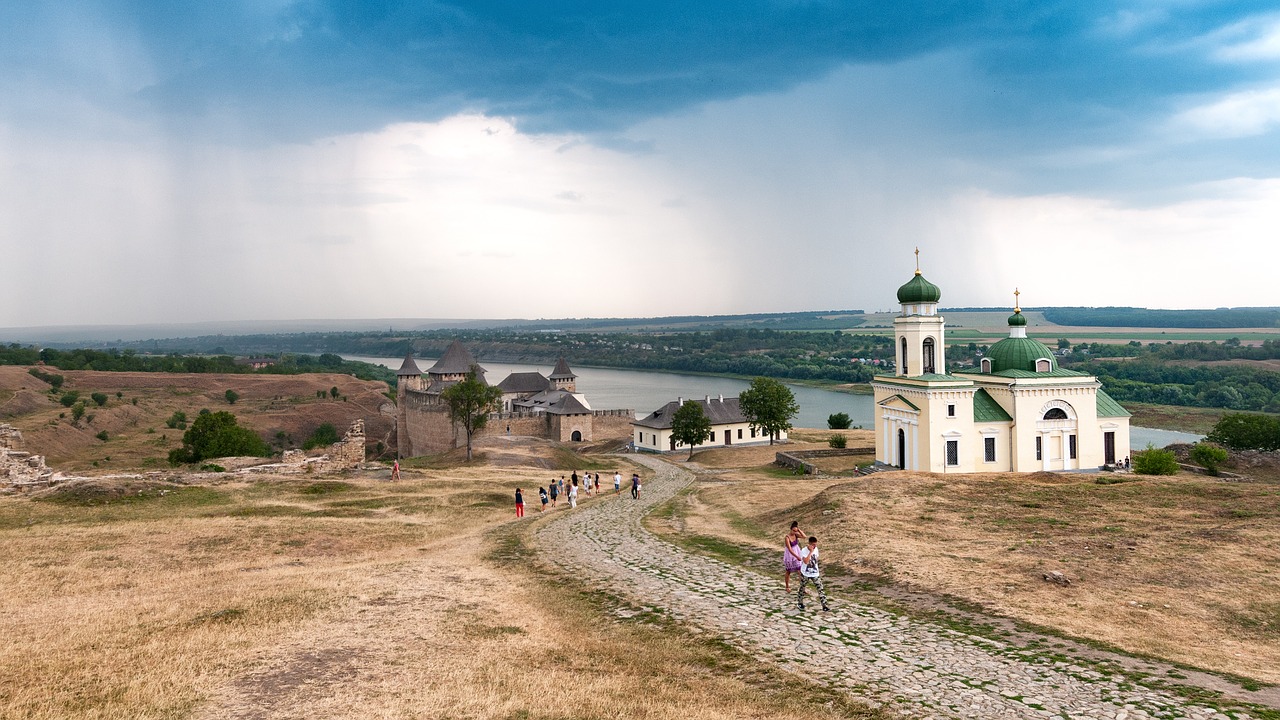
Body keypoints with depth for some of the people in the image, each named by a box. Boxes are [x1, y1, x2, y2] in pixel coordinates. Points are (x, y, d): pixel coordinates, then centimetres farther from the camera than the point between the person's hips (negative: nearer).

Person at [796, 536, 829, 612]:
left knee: (821, 589, -3)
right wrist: (811, 552, -34)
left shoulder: (816, 549, -3)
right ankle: (800, 603, 36)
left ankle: (824, 606, 0)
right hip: (805, 574, -4)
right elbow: (806, 561, -36)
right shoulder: (804, 551, -21)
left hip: (815, 574, 4)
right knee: (802, 589, 14)